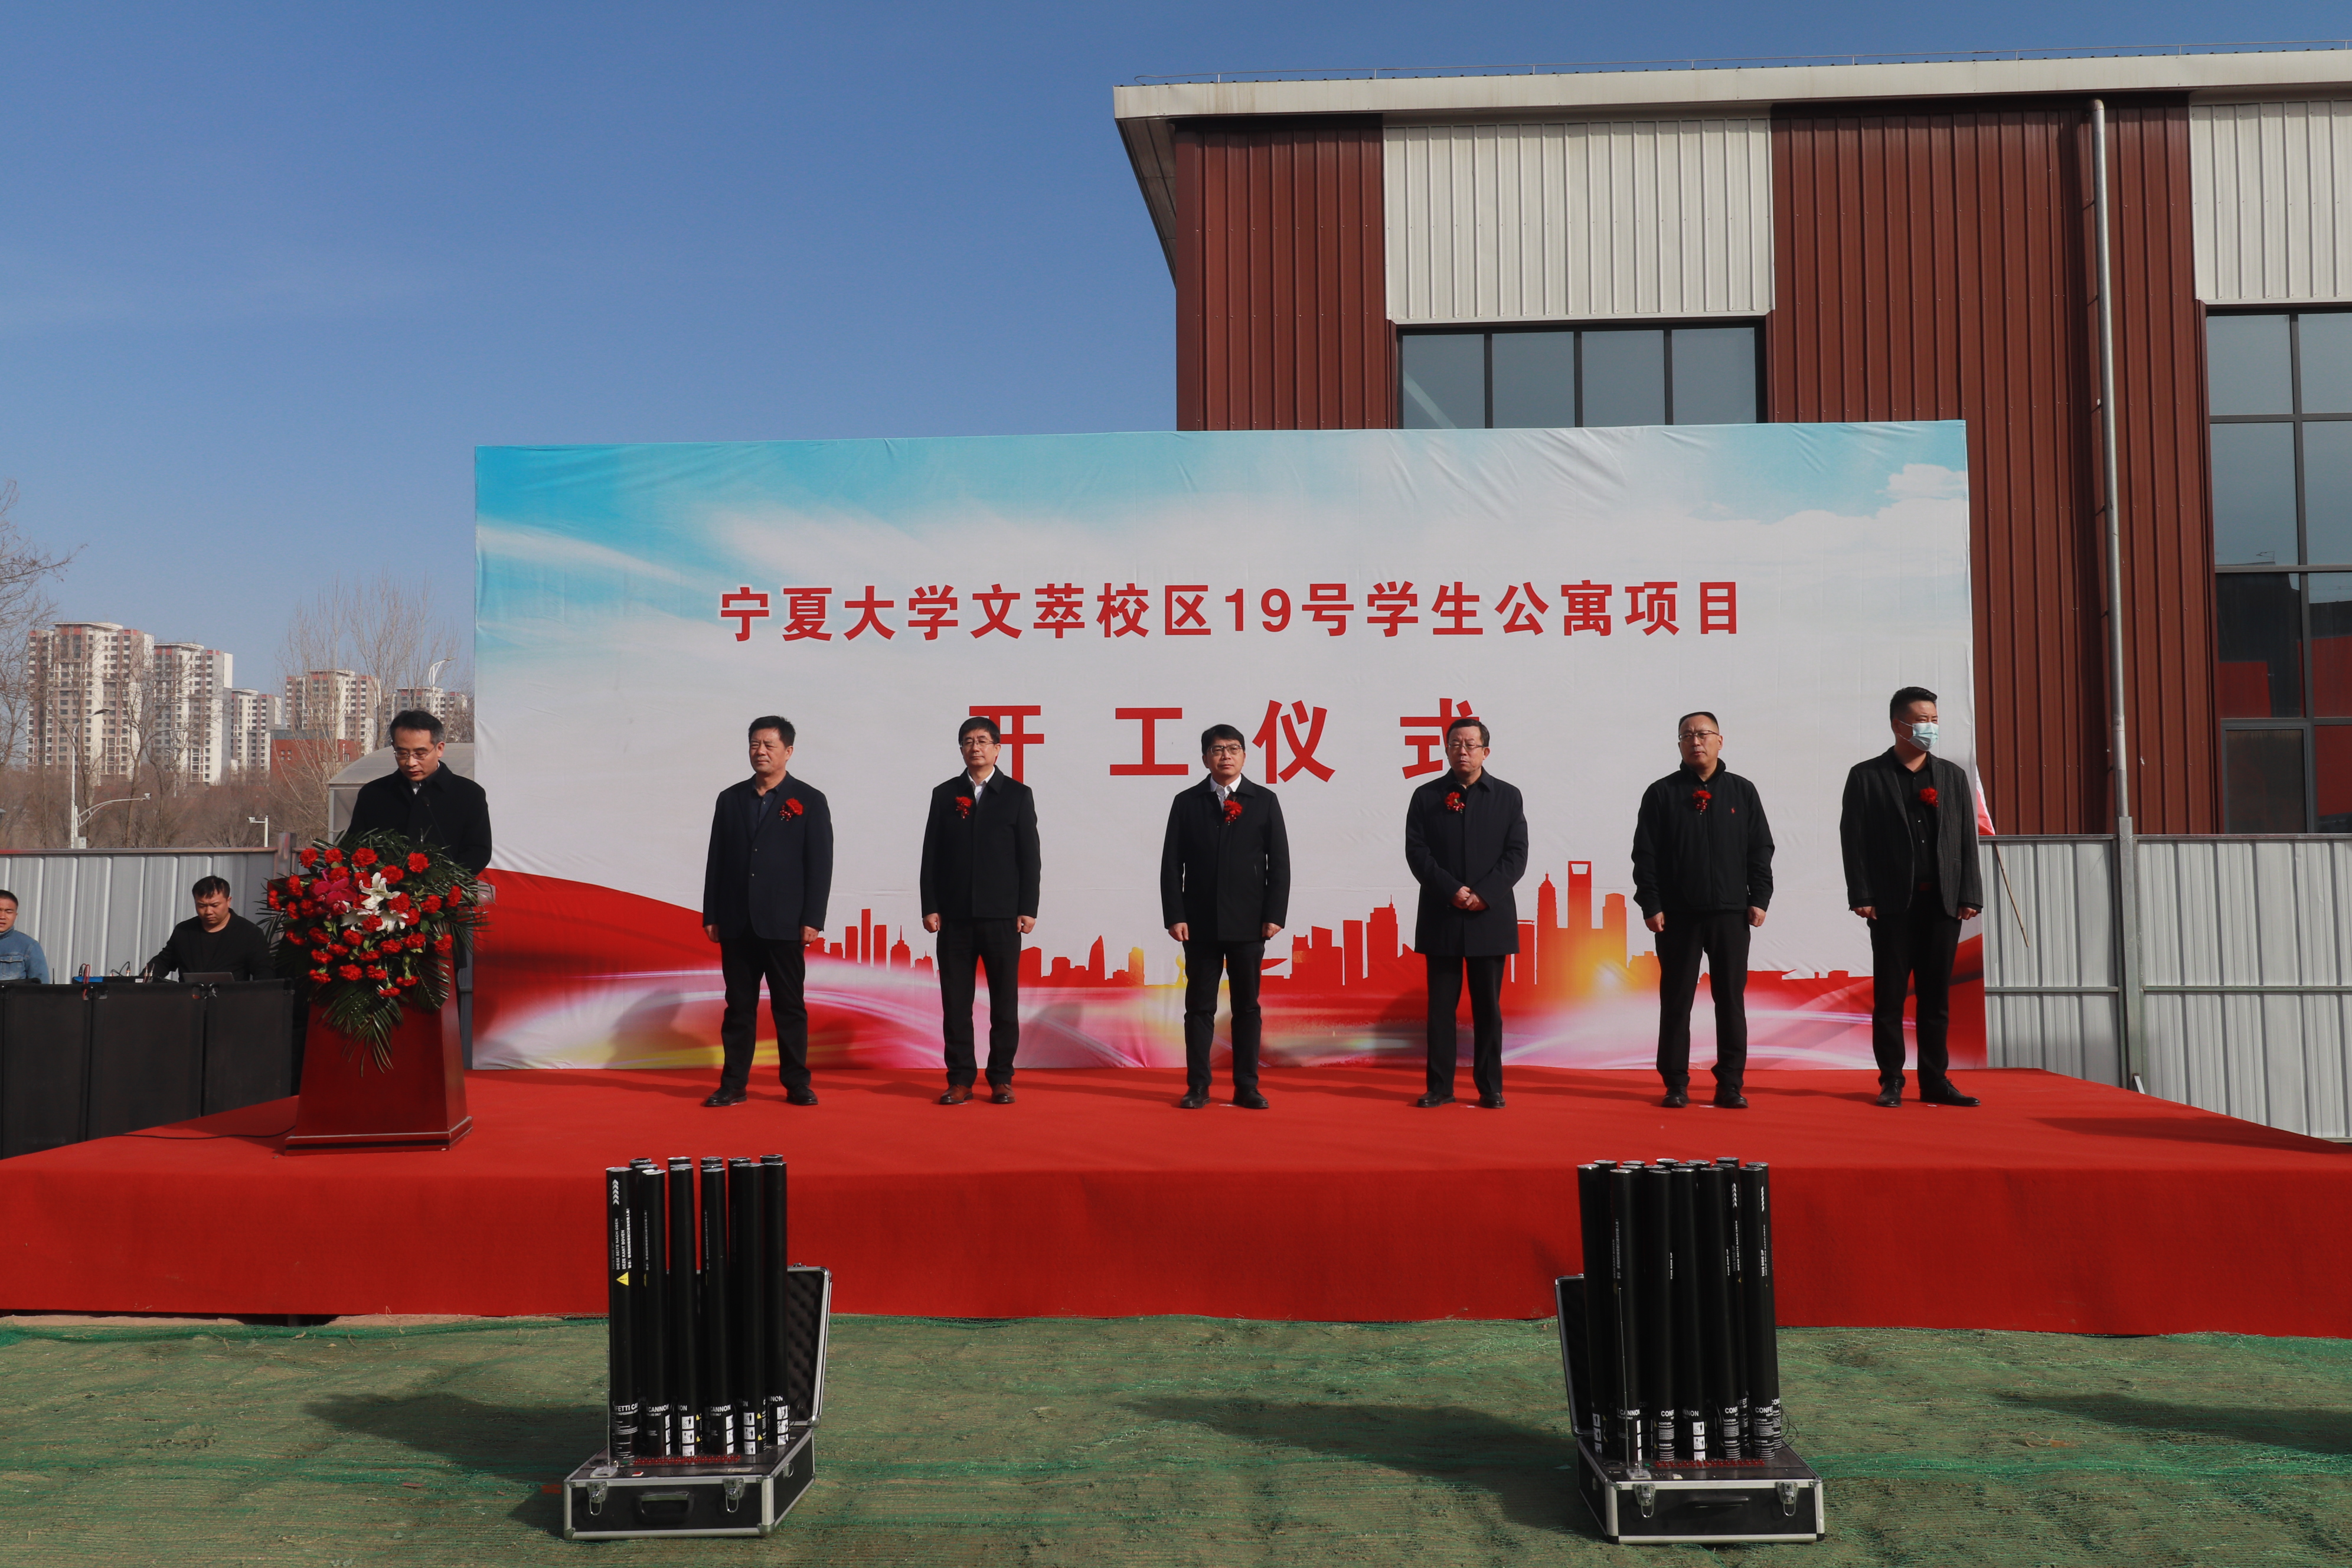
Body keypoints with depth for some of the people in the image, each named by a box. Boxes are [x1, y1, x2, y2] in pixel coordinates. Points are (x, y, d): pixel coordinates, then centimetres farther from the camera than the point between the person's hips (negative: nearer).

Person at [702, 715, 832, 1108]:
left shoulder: (809, 802, 2)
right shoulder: (731, 799, 12)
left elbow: (820, 865, -2)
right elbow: (716, 860, 11)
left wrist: (812, 921, -9)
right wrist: (711, 916, 5)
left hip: (784, 925, -3)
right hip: (736, 925, 3)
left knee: (790, 1006, 3)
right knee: (739, 1006, 7)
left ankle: (797, 1083, 11)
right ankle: (734, 1084, 12)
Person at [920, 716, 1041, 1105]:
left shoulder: (1018, 795, 5)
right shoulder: (945, 795, 9)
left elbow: (1029, 856, 3)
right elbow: (931, 855, 8)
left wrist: (1028, 909, -4)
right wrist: (930, 907, 0)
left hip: (1002, 916, -1)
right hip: (955, 916, 1)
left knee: (1004, 1001, 2)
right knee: (955, 1002, 3)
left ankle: (1001, 1079, 11)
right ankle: (960, 1080, 10)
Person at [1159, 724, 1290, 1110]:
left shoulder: (1264, 801, 5)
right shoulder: (1186, 802, 5)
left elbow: (1279, 862, 3)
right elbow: (1172, 864, 3)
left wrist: (1275, 915, -5)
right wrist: (1174, 916, -6)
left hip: (1248, 922, 0)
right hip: (1200, 922, 0)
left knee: (1247, 1005, 5)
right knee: (1200, 1006, 4)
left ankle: (1246, 1086, 12)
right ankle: (1197, 1086, 10)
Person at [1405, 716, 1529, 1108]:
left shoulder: (1508, 797, 6)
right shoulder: (1426, 796, 6)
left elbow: (1517, 855, 0)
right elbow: (1416, 852, -2)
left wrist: (1483, 894, -13)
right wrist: (1451, 891, -14)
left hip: (1490, 917, 0)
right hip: (1441, 918, 0)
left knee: (1488, 1006, 5)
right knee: (1441, 1005, 4)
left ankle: (1490, 1087, 12)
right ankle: (1440, 1086, 10)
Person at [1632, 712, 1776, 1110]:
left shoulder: (1742, 792, 8)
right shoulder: (1661, 794, 4)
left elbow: (1760, 850, 9)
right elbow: (1645, 854, 1)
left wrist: (1759, 899, 1)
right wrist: (1650, 905, -6)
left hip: (1731, 913, 1)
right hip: (1677, 915, -1)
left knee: (1731, 999, 3)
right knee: (1676, 1000, 2)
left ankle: (1731, 1084, 10)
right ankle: (1676, 1084, 9)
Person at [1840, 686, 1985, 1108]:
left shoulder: (1953, 776, 13)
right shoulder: (1866, 776, 3)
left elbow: (1967, 840, 11)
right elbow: (1853, 839, -2)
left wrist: (1970, 896, 2)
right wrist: (1861, 896, -9)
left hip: (1943, 903, 3)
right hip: (1892, 904, -3)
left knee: (1937, 996, 6)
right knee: (1889, 996, 1)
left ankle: (1935, 1080, 11)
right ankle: (1891, 1081, 7)